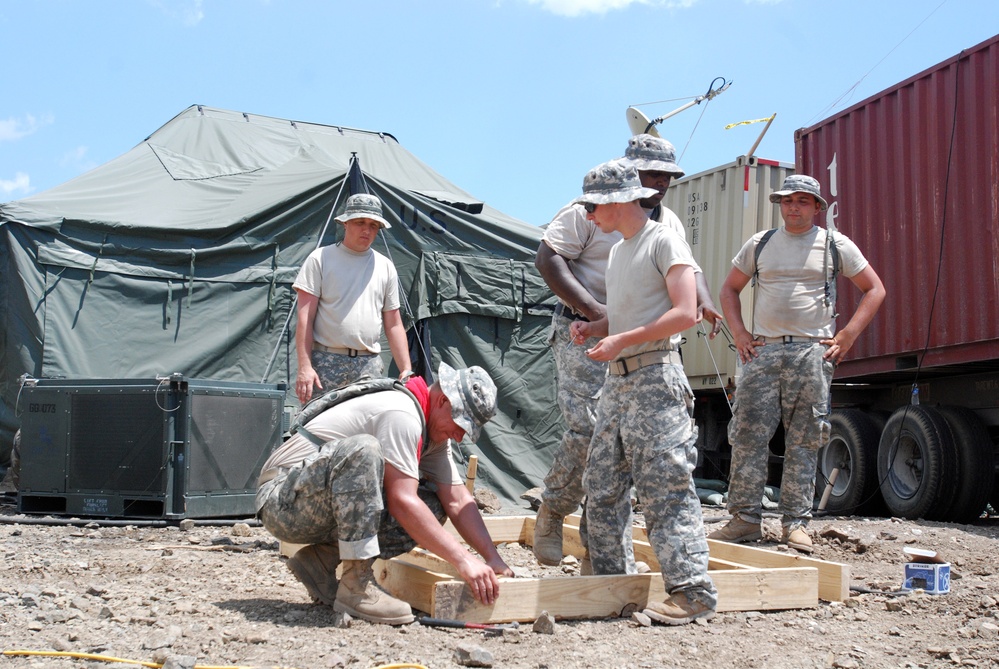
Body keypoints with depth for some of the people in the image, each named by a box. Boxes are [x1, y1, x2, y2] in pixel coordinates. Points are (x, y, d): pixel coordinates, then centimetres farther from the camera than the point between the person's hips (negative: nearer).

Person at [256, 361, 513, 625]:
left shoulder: (434, 431, 7)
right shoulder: (402, 415, -22)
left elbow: (458, 502, 4)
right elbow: (401, 502, -29)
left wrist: (493, 558, -7)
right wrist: (462, 559, -29)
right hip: (282, 501, -9)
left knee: (432, 507, -5)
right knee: (362, 450, -36)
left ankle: (323, 558, -2)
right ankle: (356, 584, -29)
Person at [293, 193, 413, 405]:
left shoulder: (385, 266, 14)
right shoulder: (321, 258, 3)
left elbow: (394, 325, 15)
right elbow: (305, 318, -2)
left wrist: (407, 370, 6)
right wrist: (304, 366, -12)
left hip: (369, 363, 3)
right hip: (326, 362, -3)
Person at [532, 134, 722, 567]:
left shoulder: (670, 223, 18)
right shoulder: (591, 210, -4)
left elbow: (688, 270, 25)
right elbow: (547, 258, -11)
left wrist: (704, 303, 1)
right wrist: (594, 310, -20)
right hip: (584, 336, -6)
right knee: (586, 430, -17)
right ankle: (551, 514, 6)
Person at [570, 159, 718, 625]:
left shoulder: (663, 241, -6)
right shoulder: (617, 251, 21)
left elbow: (685, 314, -15)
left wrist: (621, 340, -18)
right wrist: (593, 328, 8)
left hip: (654, 379, -9)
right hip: (617, 381, 9)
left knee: (664, 486, -12)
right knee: (601, 485, 9)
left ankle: (693, 590, -9)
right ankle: (613, 578, 19)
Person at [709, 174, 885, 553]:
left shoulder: (836, 245, 7)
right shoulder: (759, 244, 13)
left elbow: (874, 290, 9)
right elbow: (730, 288, 22)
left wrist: (846, 337, 0)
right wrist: (739, 333, 8)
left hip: (812, 352, -2)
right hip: (763, 350, 2)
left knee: (804, 442, 0)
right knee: (748, 436, -5)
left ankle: (796, 523, 6)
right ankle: (745, 519, 1)